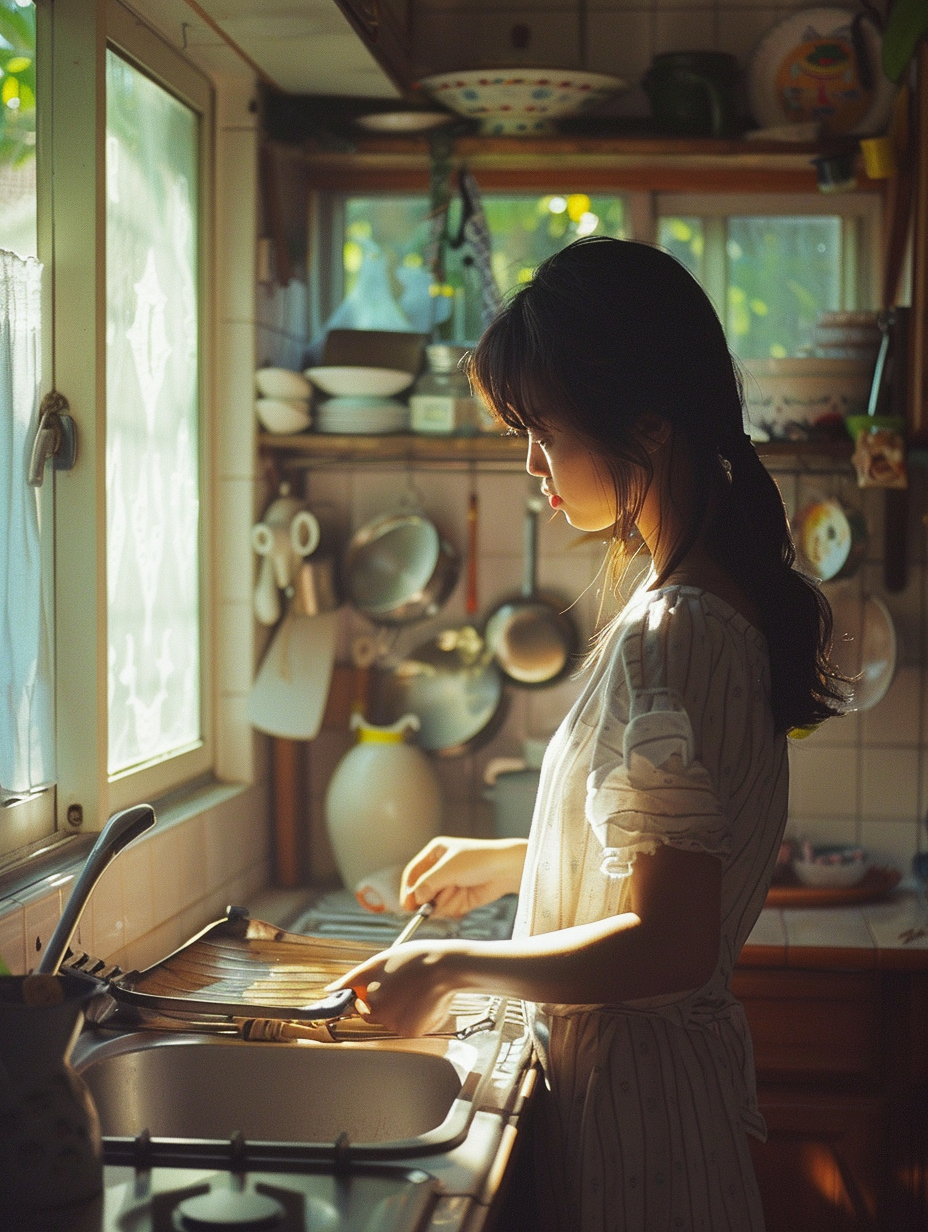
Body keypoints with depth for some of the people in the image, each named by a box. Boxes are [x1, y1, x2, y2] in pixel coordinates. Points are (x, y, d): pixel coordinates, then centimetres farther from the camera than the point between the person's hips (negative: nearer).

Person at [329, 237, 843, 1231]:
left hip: (632, 1087, -9)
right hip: (684, 1053, 9)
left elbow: (668, 946, -26)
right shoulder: (729, 599, 5)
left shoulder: (666, 637, -25)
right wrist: (517, 861, 19)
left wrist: (451, 967, -17)